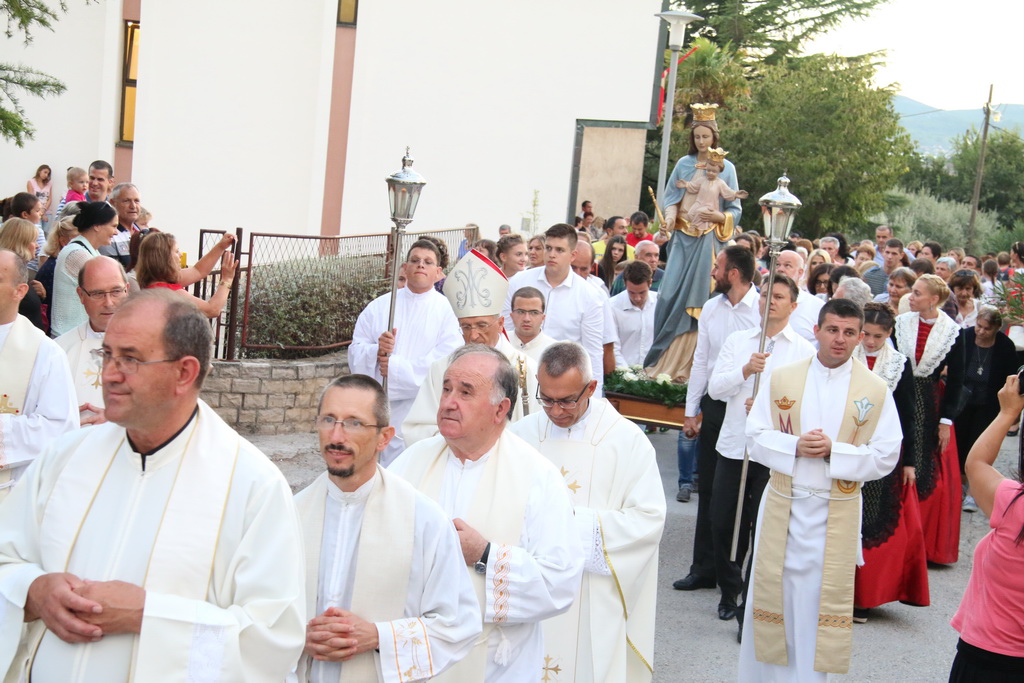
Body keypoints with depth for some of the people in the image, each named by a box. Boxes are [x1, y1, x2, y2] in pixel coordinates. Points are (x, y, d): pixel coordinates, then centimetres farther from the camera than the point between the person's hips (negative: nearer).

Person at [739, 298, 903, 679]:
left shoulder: (876, 391, -2)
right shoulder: (781, 378, 1)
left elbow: (886, 456, -4)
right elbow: (756, 437, 1)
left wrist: (833, 451, -17)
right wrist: (794, 445, -17)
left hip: (837, 513, -1)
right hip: (783, 505, 1)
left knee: (819, 601, 3)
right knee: (772, 591, 8)